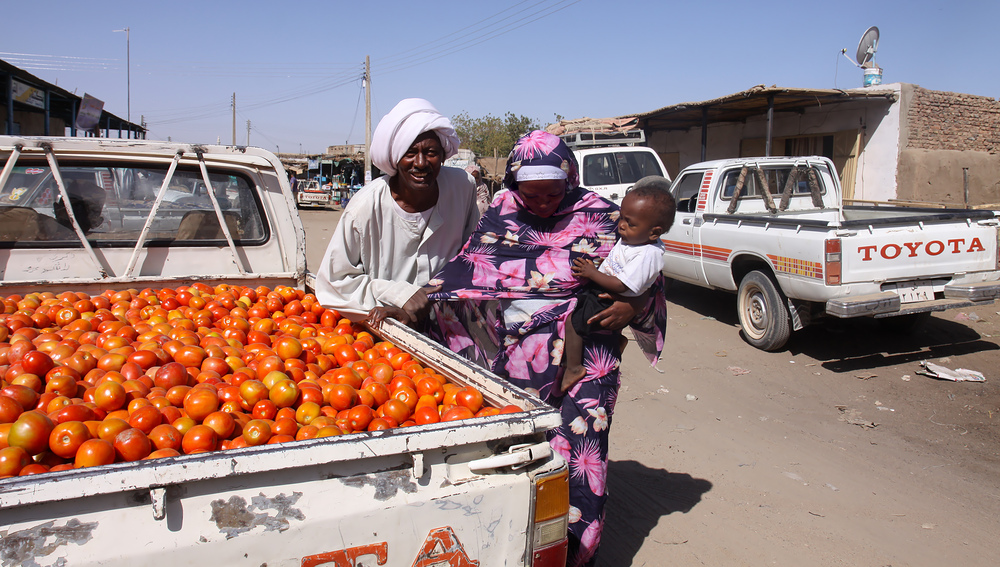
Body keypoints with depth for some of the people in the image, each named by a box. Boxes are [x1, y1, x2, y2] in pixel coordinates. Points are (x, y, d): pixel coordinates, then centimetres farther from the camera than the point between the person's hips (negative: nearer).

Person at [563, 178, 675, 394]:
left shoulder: (647, 255, -29)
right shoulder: (632, 237, -2)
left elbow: (621, 285, -29)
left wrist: (592, 273, -20)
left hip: (610, 303, -10)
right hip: (600, 291, 10)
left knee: (572, 318, -16)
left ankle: (574, 368, -3)